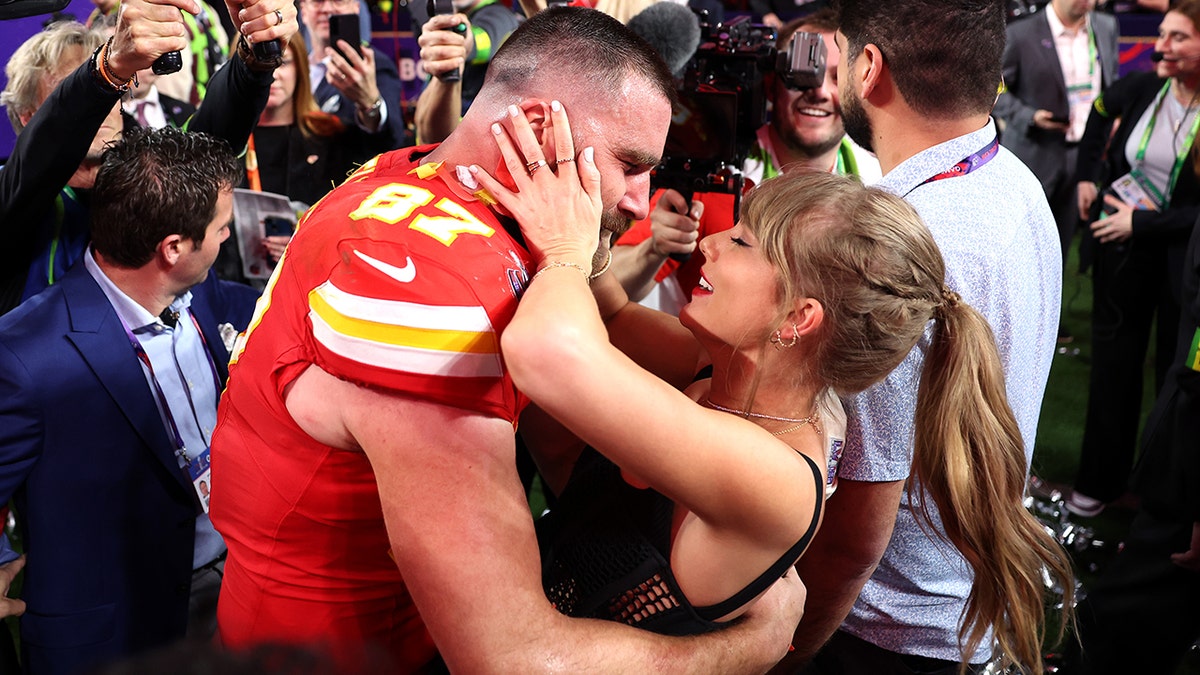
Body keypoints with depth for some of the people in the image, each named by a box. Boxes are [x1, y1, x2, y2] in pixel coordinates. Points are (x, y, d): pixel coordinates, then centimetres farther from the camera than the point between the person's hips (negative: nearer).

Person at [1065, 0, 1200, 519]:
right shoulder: (1138, 90, -6)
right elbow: (1102, 112, 20)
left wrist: (1140, 222, -19)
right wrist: (1088, 174, 13)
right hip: (1122, 249, 4)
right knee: (1113, 364, 12)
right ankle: (1102, 480, 26)